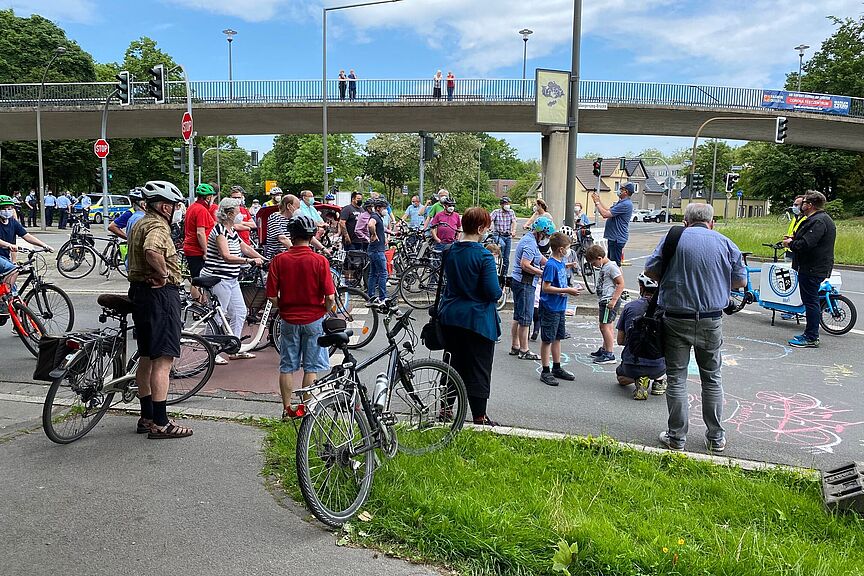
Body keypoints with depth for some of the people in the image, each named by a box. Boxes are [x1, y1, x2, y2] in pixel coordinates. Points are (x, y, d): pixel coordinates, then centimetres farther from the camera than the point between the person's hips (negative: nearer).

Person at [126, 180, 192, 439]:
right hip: (160, 294, -11)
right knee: (163, 360, -7)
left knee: (147, 358, 16)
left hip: (140, 291, 11)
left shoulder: (140, 224, 17)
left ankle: (147, 417, 25)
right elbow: (152, 251, -37)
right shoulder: (158, 226, -16)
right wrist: (164, 273, -22)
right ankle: (160, 423, -3)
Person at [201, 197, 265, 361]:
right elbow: (227, 257, -27)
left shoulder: (232, 231, 12)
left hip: (232, 279, 10)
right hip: (218, 279, -10)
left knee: (240, 312, 12)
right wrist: (251, 261, -30)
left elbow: (245, 248, 18)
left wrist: (264, 259, 11)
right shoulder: (219, 230, -17)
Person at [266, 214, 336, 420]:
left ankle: (288, 409, 19)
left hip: (289, 320, 2)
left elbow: (272, 296, -7)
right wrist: (325, 312, 6)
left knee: (287, 366, 13)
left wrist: (283, 309, 12)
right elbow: (330, 297, -13)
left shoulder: (279, 260, -7)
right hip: (314, 320, -1)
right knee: (311, 368, 9)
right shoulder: (320, 261, -12)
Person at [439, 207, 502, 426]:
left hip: (450, 317, 6)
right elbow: (493, 292, -19)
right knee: (479, 369, 5)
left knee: (455, 364, 18)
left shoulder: (450, 252, 3)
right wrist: (499, 291, 1)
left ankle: (446, 408, 25)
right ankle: (479, 417, 12)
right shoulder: (484, 256, -17)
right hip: (478, 320, -6)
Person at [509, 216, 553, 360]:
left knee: (518, 317, 14)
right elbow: (525, 265, -26)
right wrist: (543, 273, -19)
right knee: (525, 318, -4)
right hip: (525, 284, -11)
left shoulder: (528, 239, 16)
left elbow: (540, 259, 23)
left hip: (519, 282, 11)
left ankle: (515, 347, 22)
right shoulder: (530, 243, -17)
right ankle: (524, 351, 1)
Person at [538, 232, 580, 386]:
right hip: (550, 308, -9)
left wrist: (569, 290, 3)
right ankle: (545, 372, 10)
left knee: (557, 338, 16)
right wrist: (567, 290, -19)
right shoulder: (551, 265, -19)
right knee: (547, 339, 1)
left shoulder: (561, 263, 9)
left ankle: (557, 368, 27)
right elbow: (546, 287, -22)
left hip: (560, 307, 9)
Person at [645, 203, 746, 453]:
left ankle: (676, 437, 12)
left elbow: (650, 270, -2)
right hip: (711, 321, 2)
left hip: (676, 319, -2)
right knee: (712, 378, 15)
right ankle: (716, 438, 22)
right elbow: (741, 281, 8)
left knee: (676, 378, 7)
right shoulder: (725, 243, 2)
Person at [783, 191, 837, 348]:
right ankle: (810, 334, 25)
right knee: (811, 301, 16)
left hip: (813, 269, -11)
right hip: (813, 268, 11)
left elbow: (806, 244, -27)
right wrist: (793, 240, 9)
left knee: (810, 302, -6)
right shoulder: (820, 219, 17)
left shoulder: (818, 221, -19)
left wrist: (791, 244, -10)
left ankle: (811, 338, -1)